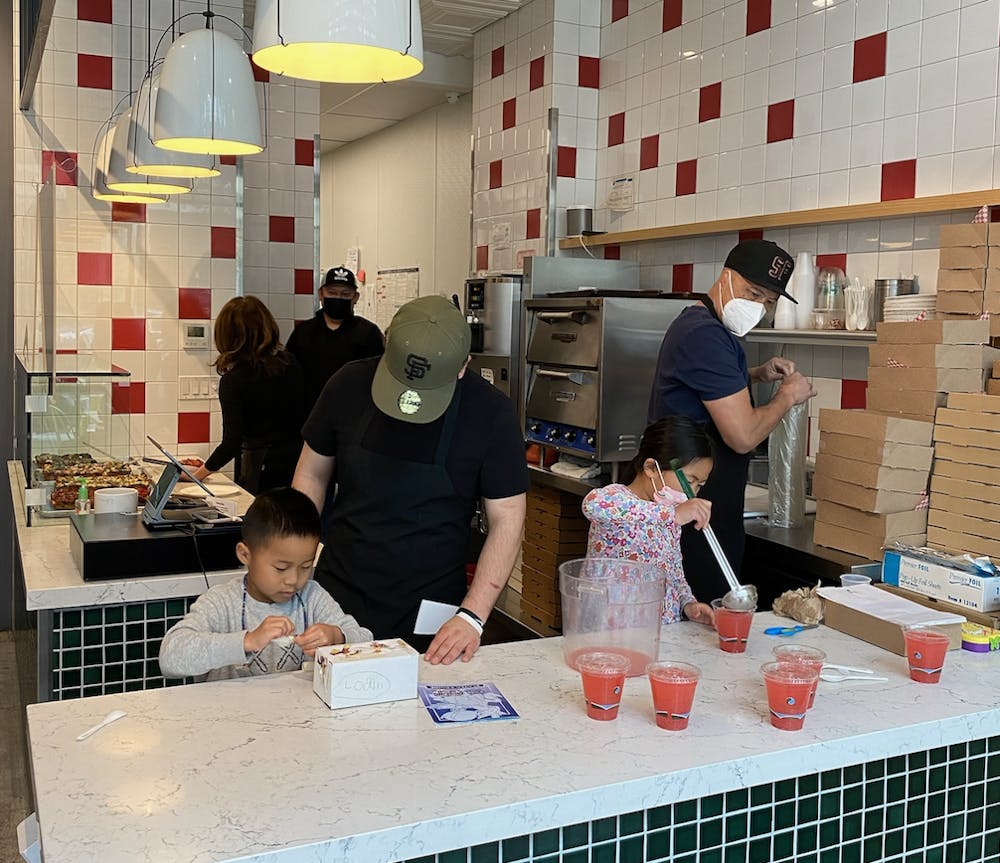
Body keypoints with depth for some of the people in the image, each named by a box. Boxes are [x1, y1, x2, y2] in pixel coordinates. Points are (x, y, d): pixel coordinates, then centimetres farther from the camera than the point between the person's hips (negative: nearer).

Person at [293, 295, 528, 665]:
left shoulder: (490, 412, -13)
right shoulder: (350, 384, -8)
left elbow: (506, 520, -9)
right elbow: (313, 473, 6)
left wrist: (472, 616, -16)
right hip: (337, 596, 2)